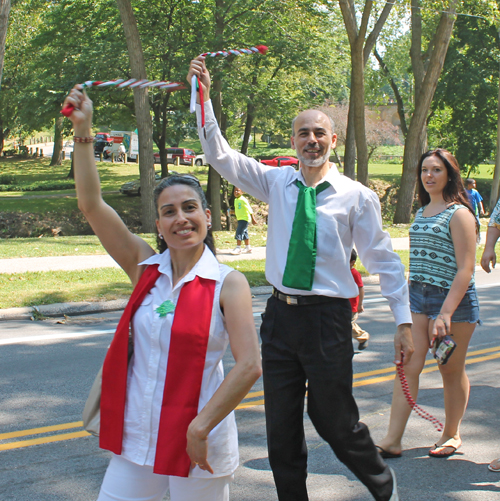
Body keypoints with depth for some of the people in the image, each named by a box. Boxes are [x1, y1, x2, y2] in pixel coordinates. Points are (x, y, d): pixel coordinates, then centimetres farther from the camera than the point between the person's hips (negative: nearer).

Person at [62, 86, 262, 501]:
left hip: (197, 442, -4)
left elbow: (249, 365, -16)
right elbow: (91, 205, -3)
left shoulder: (228, 284, -9)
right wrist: (83, 132, -7)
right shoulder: (146, 268, 2)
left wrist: (201, 428, -20)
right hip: (136, 439, 4)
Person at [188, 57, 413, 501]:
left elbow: (384, 260, 1)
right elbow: (220, 156, 0)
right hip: (281, 314, 3)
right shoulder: (276, 183, 5)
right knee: (281, 427, 9)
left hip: (328, 318, -3)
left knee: (335, 420, 6)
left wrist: (404, 321, -1)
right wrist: (202, 97, -10)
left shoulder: (357, 196, -2)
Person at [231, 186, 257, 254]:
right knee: (245, 234, 14)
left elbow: (249, 209, -17)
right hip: (239, 219, 9)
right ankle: (248, 248, 21)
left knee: (239, 233, -12)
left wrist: (253, 219, -19)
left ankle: (238, 248, -10)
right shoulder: (236, 200, 11)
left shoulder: (243, 200, -17)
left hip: (244, 219, -9)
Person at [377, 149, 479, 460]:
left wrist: (445, 312, -23)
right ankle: (393, 441, -4)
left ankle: (452, 435, 25)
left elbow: (465, 269, -16)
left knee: (452, 370, 7)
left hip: (453, 299, -6)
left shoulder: (458, 213, -10)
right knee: (408, 366, -3)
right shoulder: (422, 212, 13)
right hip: (418, 297, 6)